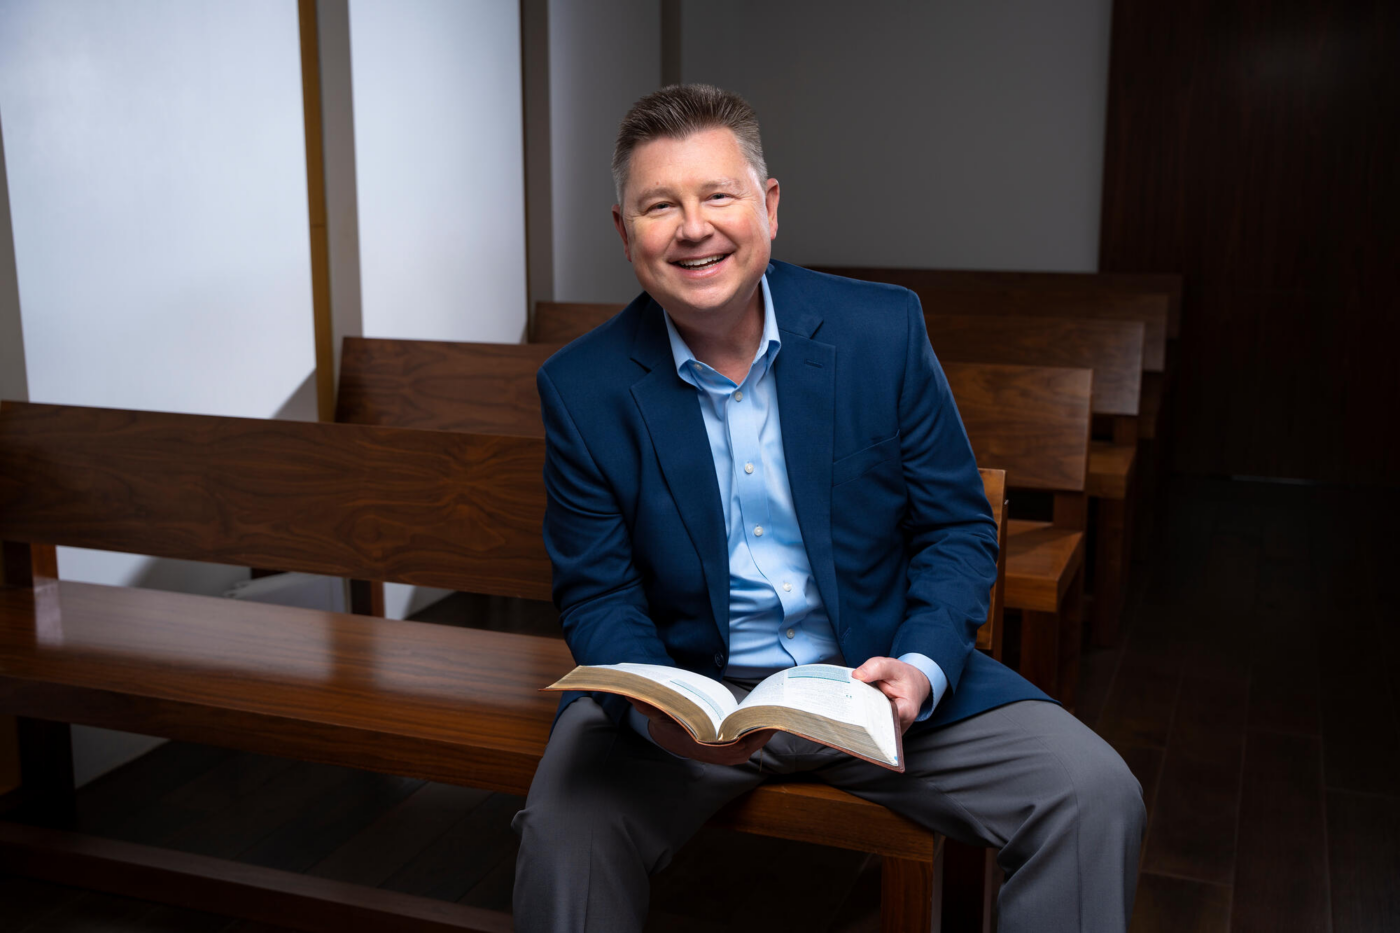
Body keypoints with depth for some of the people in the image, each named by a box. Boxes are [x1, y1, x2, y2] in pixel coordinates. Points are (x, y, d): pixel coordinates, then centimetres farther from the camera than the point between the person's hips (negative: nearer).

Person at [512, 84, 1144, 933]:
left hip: (879, 674, 1)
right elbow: (596, 595, -2)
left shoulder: (885, 330, -6)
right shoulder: (582, 388, -6)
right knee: (564, 827, -28)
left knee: (1095, 797, -16)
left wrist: (921, 667, -19)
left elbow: (959, 530, -1)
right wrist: (652, 710, -23)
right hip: (682, 681, 0)